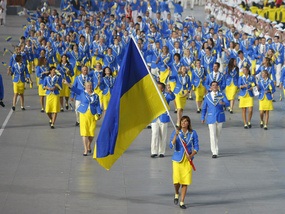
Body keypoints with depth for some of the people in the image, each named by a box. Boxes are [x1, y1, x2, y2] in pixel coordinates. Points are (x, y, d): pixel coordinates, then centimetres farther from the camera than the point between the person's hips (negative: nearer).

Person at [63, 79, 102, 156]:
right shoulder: (81, 93, 3)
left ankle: (89, 146, 31)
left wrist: (99, 114, -7)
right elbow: (74, 89, -10)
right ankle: (85, 150, -3)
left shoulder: (95, 96, 7)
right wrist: (67, 84, -25)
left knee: (91, 133, 4)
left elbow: (98, 106, 6)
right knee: (84, 133, -6)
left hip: (92, 116, 1)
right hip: (84, 115, -1)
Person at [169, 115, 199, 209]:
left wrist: (191, 155, -12)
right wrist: (175, 136, -22)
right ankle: (176, 194, 28)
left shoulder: (193, 133, 1)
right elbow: (171, 146, -10)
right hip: (177, 158, -1)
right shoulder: (176, 132, -2)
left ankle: (182, 202, 11)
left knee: (185, 181, 0)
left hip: (188, 159, 1)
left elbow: (196, 147, 5)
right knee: (176, 180, -5)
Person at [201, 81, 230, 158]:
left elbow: (228, 103, -10)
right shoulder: (207, 96, 4)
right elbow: (204, 108, 8)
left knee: (218, 134, 13)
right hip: (211, 117, -1)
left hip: (220, 117, 1)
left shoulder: (222, 95, 2)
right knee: (213, 135, -10)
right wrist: (203, 117, 6)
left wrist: (223, 103, -33)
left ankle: (214, 149, 33)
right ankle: (214, 152, -11)